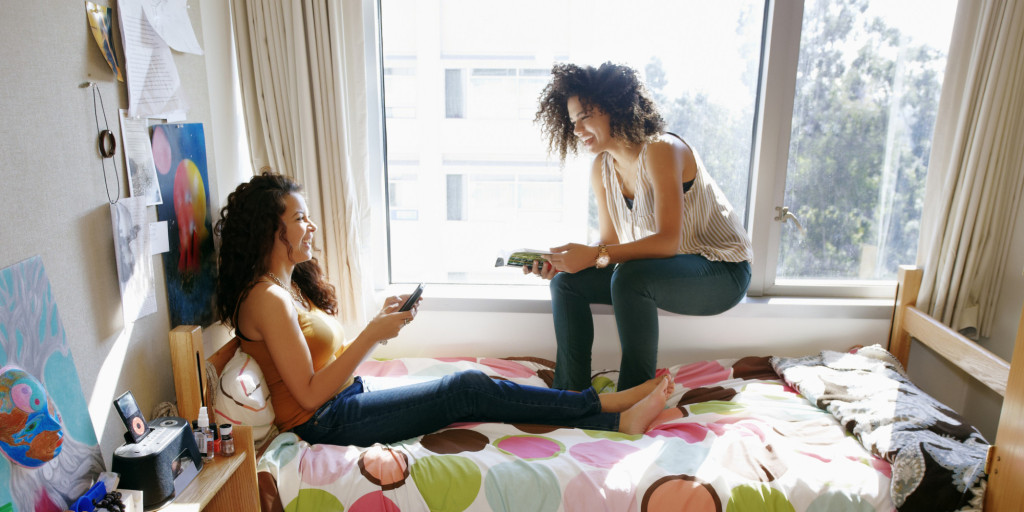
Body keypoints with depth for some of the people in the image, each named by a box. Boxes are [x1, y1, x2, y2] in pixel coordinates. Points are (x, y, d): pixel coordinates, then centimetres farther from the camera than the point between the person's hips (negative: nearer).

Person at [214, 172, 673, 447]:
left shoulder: (292, 284, 12)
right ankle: (607, 406, -5)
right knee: (468, 388, -15)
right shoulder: (268, 298, -18)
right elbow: (310, 394, -19)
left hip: (347, 400, 9)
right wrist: (373, 334, -20)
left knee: (468, 390, -5)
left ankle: (618, 420, -6)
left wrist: (382, 322, 0)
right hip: (325, 422, -9)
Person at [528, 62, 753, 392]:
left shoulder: (661, 150, -23)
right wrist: (563, 261, -15)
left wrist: (596, 255, -36)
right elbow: (612, 244, 2)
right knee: (566, 281, -5)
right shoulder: (601, 168, 0)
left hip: (723, 272, -8)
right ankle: (570, 393, 0)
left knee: (630, 277, -36)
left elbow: (668, 241, -30)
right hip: (662, 268, 8)